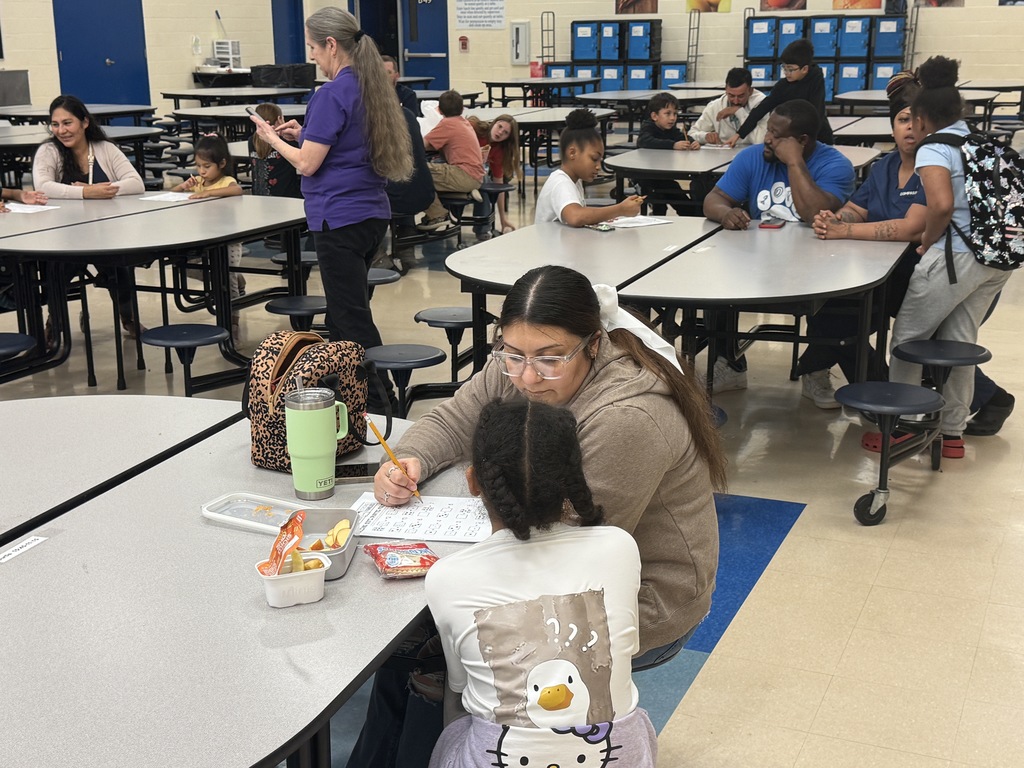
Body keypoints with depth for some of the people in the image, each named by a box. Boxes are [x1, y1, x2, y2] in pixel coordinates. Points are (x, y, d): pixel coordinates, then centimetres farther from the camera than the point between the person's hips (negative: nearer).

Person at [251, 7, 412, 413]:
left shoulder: (332, 94, -16)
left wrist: (273, 138, 1)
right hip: (372, 214, 9)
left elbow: (307, 164, -16)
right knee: (344, 312, 19)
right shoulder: (370, 87, 10)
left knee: (352, 318, -2)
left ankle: (379, 405, 2)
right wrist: (304, 133, 14)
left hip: (340, 220, -9)